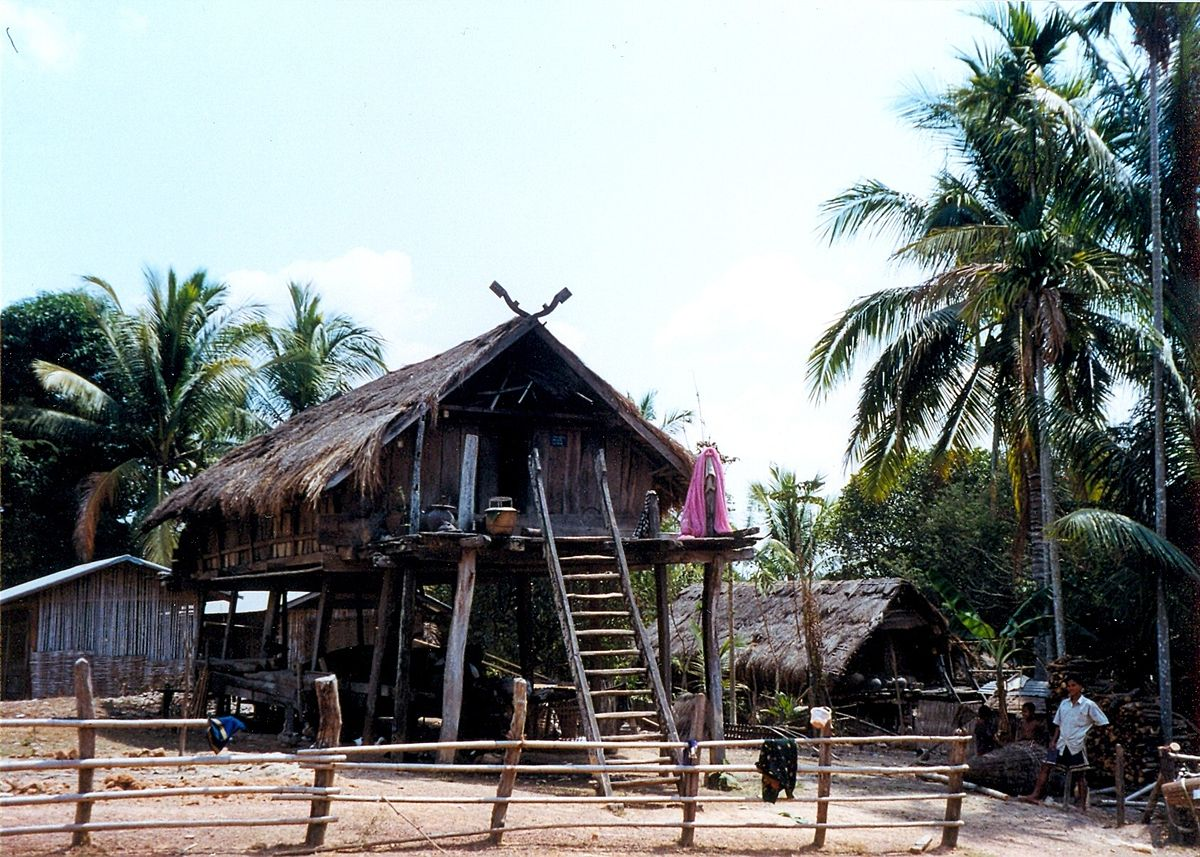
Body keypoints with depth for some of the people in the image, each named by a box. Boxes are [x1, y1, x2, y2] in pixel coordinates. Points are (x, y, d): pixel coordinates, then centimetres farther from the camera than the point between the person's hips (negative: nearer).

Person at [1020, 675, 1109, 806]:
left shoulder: (1088, 705, -5)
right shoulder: (1064, 704, 10)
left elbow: (1102, 723, -3)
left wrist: (1089, 734, -6)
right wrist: (1054, 740, 5)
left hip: (1077, 746, -5)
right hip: (1062, 744, 5)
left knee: (1080, 775, 5)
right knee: (1046, 766, -6)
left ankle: (1082, 804, 14)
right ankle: (1036, 795, -7)